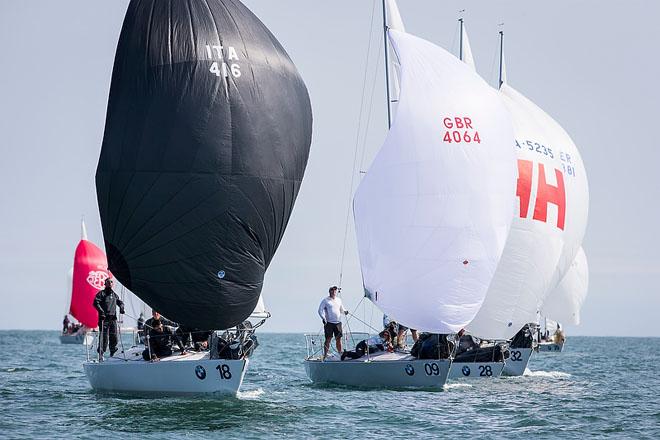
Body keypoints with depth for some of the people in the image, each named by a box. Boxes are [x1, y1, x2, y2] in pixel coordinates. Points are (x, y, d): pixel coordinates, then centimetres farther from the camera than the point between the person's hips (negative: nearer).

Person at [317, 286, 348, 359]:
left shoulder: (339, 300, 16)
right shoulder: (325, 300, 0)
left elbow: (341, 309, 27)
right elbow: (320, 310, -4)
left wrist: (344, 312, 4)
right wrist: (323, 318, -19)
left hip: (338, 322, 5)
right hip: (329, 322, -5)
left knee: (338, 338, 5)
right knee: (328, 339, -5)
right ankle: (325, 355, -2)